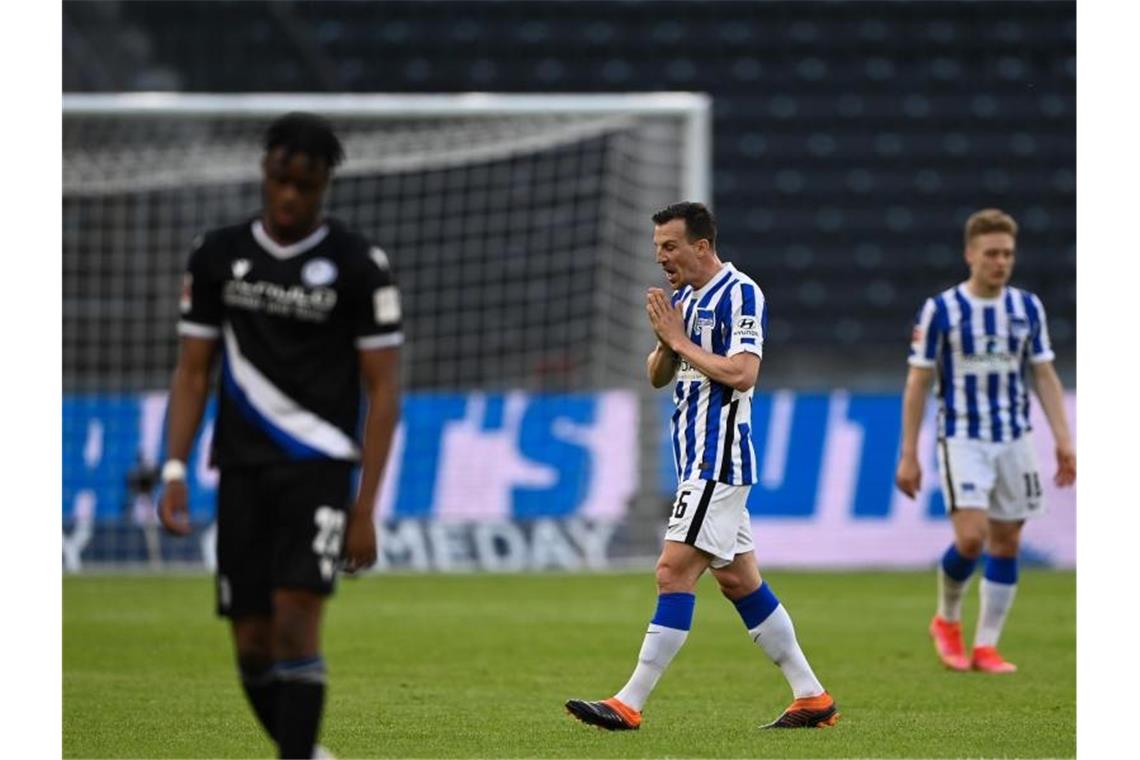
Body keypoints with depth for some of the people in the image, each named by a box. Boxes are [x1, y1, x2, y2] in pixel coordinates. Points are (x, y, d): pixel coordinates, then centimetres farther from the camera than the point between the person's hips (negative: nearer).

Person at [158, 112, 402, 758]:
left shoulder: (358, 265, -3)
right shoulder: (218, 256, 7)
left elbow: (384, 390, -3)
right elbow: (193, 372, 12)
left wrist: (365, 508, -9)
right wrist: (176, 471, -1)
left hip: (319, 468, -4)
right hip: (242, 472, 4)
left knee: (296, 625, -17)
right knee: (253, 647, 3)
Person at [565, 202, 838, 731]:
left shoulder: (740, 294, -12)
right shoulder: (683, 299, 16)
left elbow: (741, 373, -22)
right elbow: (657, 376, 18)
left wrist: (681, 341, -15)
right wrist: (665, 344, -3)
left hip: (719, 460, -10)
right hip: (698, 460, 10)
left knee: (675, 572, -13)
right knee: (739, 580, 11)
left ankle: (630, 705, -16)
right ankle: (811, 697, 15)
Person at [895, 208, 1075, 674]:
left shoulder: (1028, 308, 5)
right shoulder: (940, 310, -5)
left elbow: (1045, 377, 9)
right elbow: (918, 384, -2)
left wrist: (1063, 441, 0)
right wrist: (908, 455, -4)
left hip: (1014, 440, 4)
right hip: (962, 439, -4)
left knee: (1005, 543, 3)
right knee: (971, 537, -16)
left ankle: (986, 647, 11)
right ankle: (947, 620, 11)